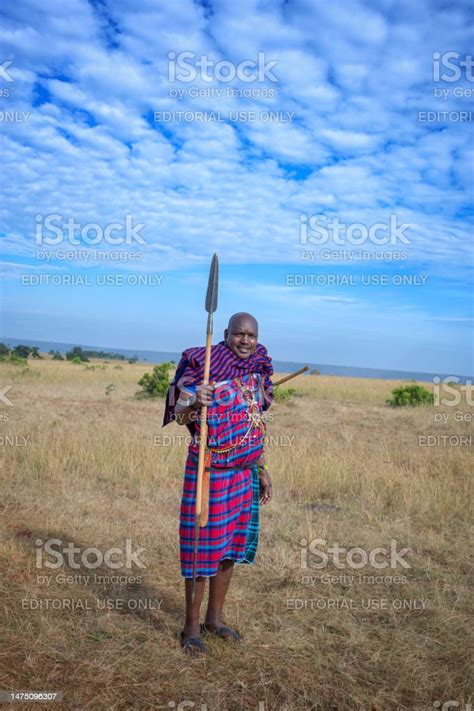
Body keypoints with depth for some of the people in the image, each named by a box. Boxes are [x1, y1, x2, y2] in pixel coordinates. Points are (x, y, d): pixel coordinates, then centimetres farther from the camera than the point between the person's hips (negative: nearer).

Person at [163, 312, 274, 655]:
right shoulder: (205, 365, -12)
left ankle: (215, 617, 31)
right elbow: (180, 415, -16)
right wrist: (195, 401, -38)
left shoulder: (257, 373, 7)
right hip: (209, 470, -6)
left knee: (231, 545, 14)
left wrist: (262, 470, 15)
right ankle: (192, 626, 17)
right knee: (204, 545, 1)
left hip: (243, 472, 6)